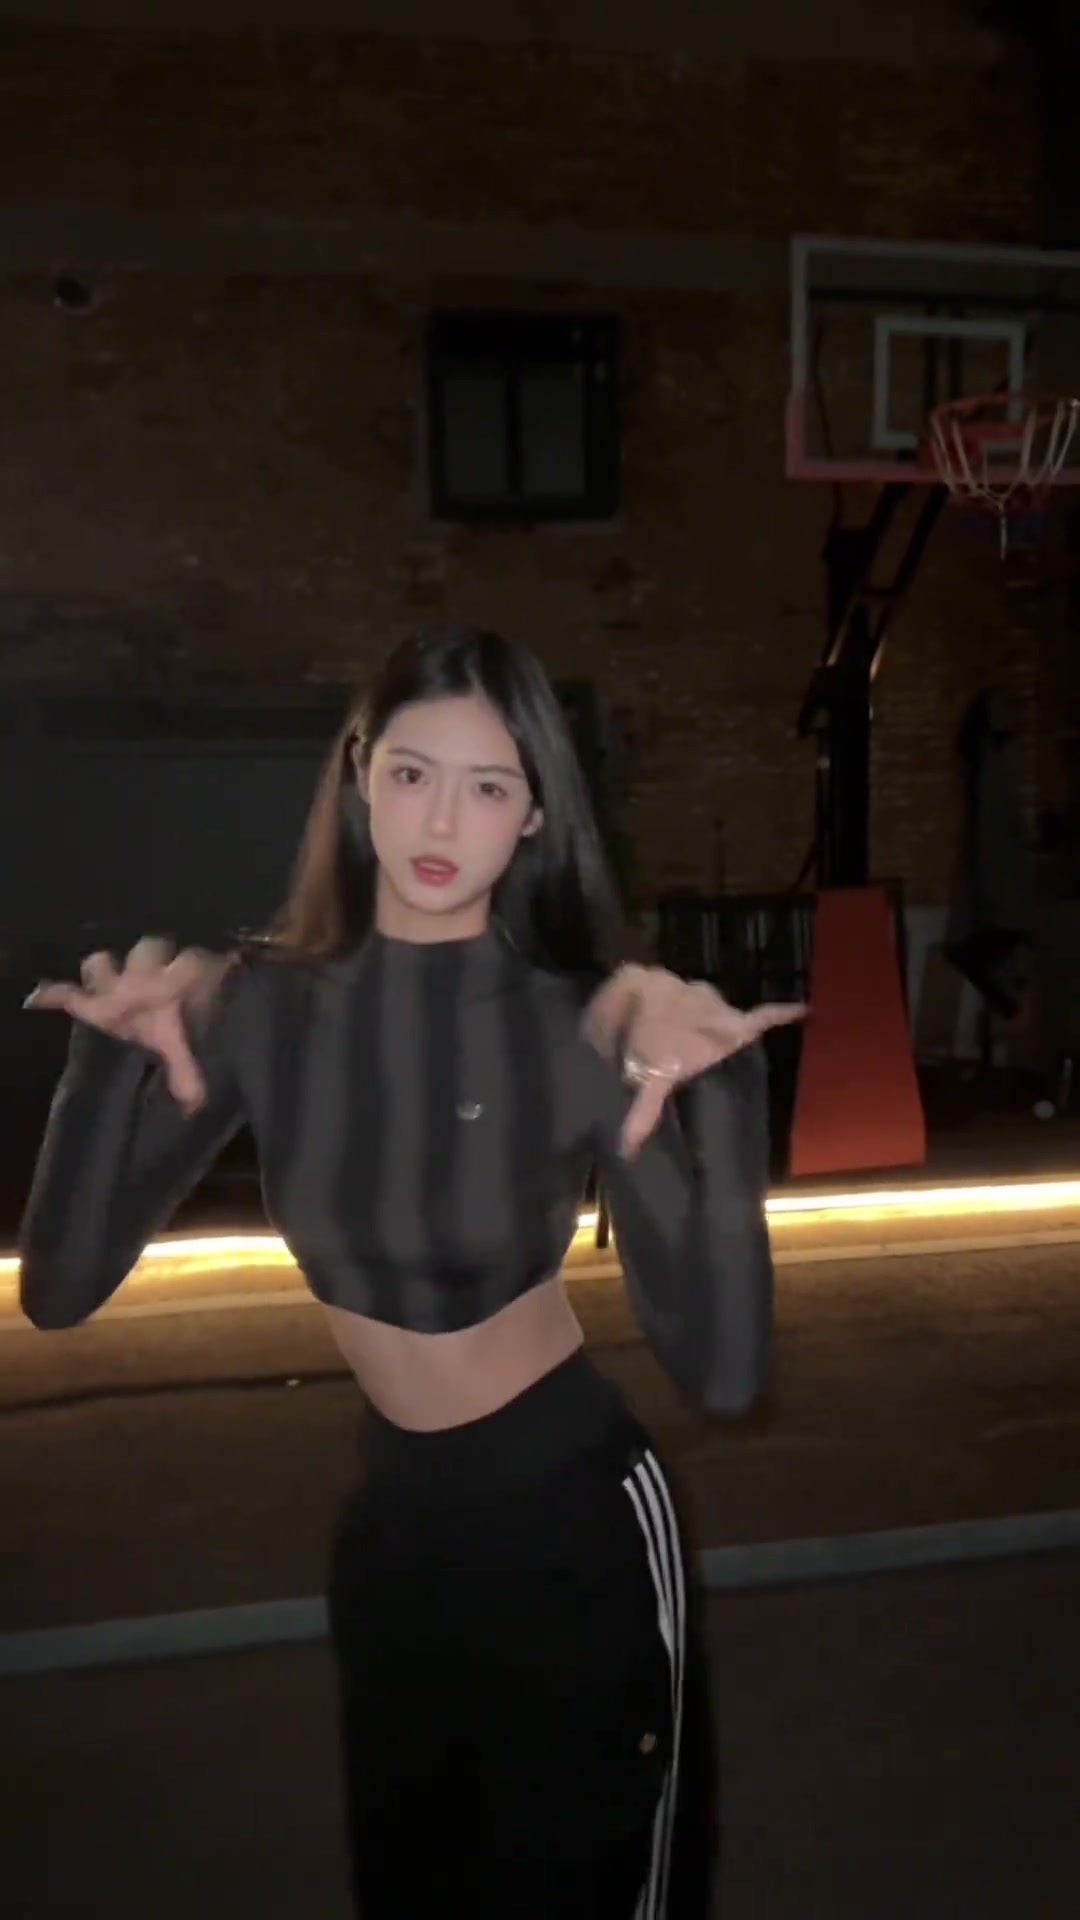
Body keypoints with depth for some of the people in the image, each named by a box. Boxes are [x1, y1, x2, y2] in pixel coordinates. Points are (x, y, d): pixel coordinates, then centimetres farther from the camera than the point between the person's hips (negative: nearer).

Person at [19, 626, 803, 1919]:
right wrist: (117, 1053, -26)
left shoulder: (585, 1028, -20)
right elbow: (58, 1291, -15)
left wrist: (720, 1097, -38)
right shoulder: (258, 1005, -12)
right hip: (389, 1528, 4)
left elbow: (721, 1369, -27)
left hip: (575, 1527, -3)